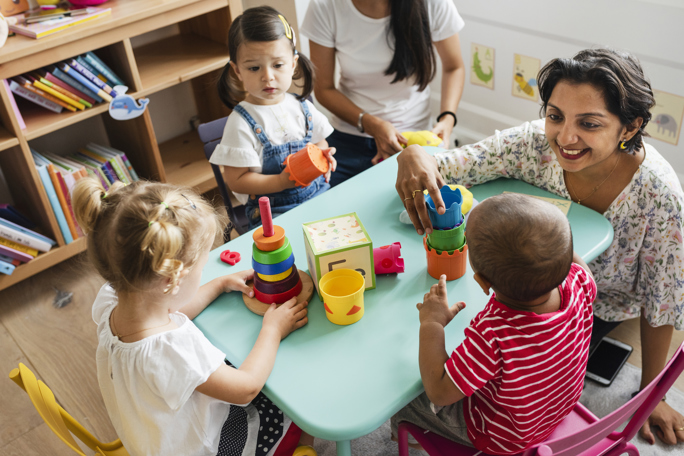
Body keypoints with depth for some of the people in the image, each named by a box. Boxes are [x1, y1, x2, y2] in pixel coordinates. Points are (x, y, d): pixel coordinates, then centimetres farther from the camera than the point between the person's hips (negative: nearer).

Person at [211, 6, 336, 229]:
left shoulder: (302, 108, 6)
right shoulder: (241, 123, -11)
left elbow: (320, 144, 21)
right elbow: (237, 181, -11)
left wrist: (324, 158, -3)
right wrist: (282, 182, -22)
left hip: (318, 195, 5)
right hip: (272, 211, -5)